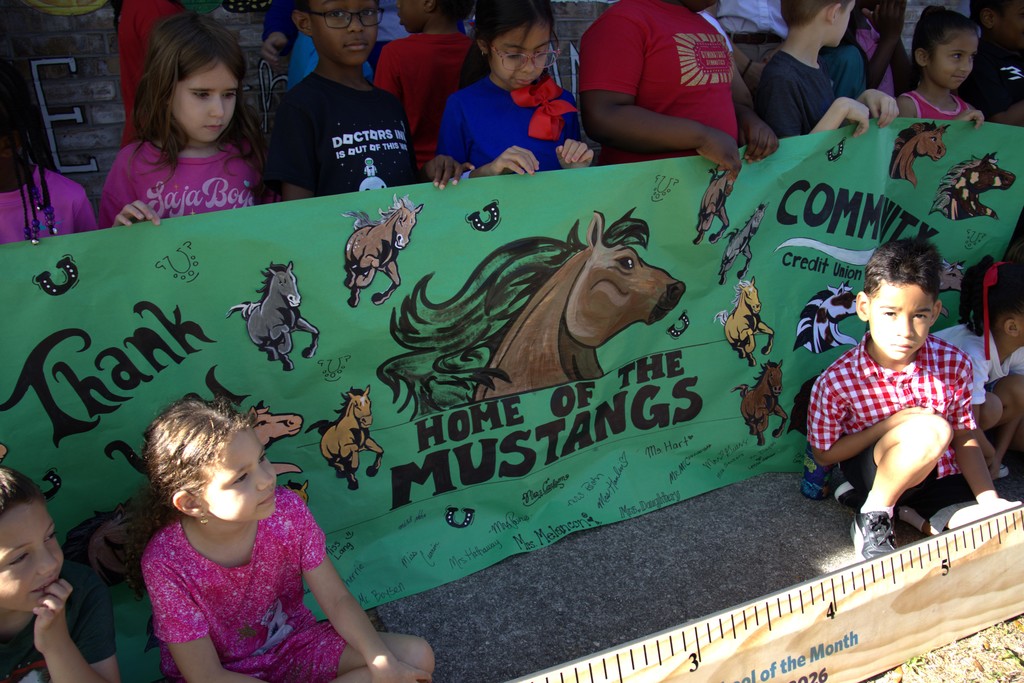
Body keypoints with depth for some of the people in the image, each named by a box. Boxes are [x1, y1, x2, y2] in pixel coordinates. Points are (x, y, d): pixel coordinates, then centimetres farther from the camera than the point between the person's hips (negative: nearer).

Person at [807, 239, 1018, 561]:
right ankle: (872, 518, -14)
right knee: (932, 430, -34)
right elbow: (824, 454, -10)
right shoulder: (836, 381, -21)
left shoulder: (954, 364, -11)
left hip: (939, 474, 5)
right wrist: (889, 425, -21)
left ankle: (910, 509, 11)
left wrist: (990, 501, -16)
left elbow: (965, 440, -1)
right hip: (870, 470, -5)